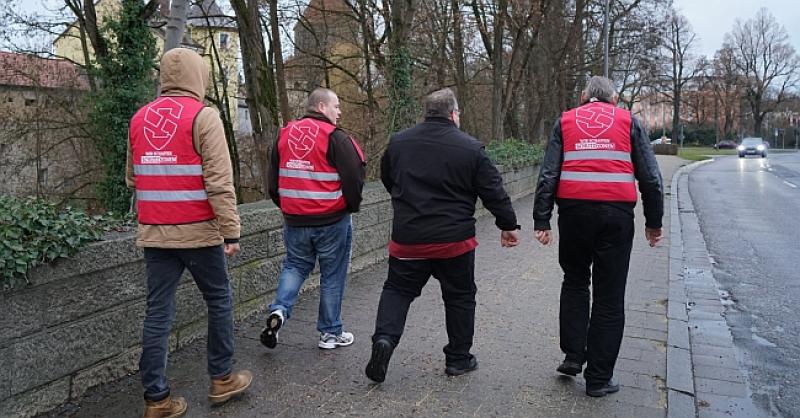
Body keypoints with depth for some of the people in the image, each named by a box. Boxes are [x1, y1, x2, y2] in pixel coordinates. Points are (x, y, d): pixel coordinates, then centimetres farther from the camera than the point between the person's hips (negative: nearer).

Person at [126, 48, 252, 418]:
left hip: (153, 234, 6)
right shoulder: (203, 116, -9)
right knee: (219, 301, 12)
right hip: (198, 232, -5)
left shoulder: (139, 118, 10)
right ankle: (221, 379, 23)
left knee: (157, 313, 9)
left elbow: (133, 178, 17)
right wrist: (231, 231, -13)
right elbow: (219, 181, -15)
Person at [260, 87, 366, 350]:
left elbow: (273, 179, 12)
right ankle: (330, 333, 19)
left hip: (294, 220, 5)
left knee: (294, 266, 22)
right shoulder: (335, 138, -13)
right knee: (332, 275, 9)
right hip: (332, 221, -5)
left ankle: (279, 310, -1)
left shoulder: (284, 135, 6)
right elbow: (353, 177, -14)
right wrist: (352, 205, 4)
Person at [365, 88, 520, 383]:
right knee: (460, 297, 14)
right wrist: (508, 225, 9)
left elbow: (387, 181, 17)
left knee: (397, 289, 16)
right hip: (454, 239, -2)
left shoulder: (398, 143, 3)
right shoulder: (471, 148, -7)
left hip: (408, 238, 2)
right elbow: (494, 192, -4)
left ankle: (384, 338, -5)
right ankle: (458, 358, 24)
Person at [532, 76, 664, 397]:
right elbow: (650, 177, 8)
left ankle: (573, 355, 16)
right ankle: (599, 378, 12)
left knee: (574, 281, 21)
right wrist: (654, 222, 15)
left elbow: (548, 175, 2)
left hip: (574, 211, 1)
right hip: (617, 214, -1)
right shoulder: (628, 121, 11)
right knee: (609, 296, 6)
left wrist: (541, 221, 1)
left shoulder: (565, 121, 12)